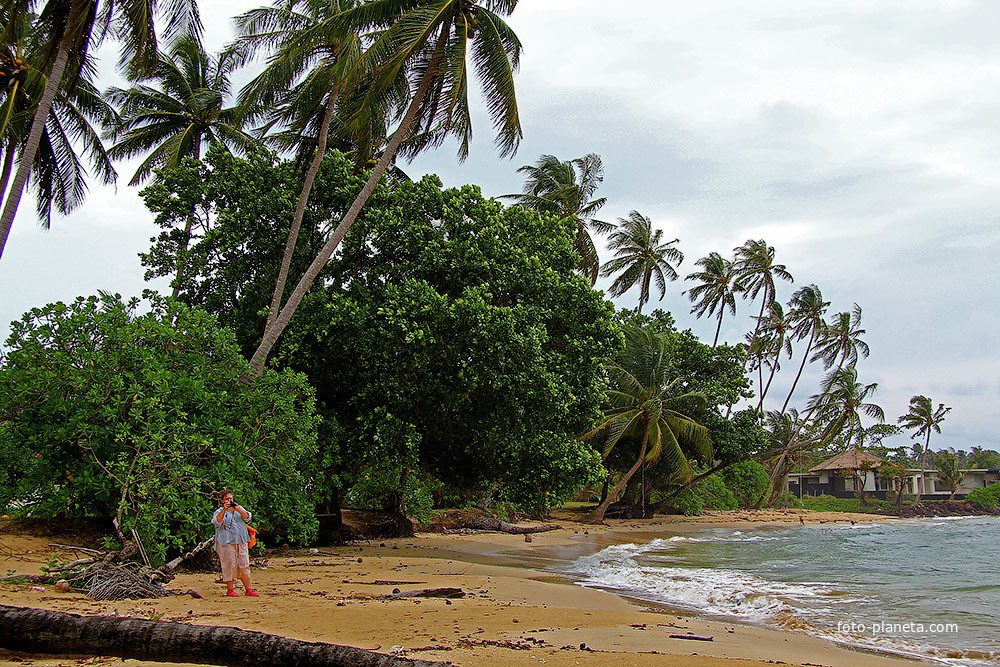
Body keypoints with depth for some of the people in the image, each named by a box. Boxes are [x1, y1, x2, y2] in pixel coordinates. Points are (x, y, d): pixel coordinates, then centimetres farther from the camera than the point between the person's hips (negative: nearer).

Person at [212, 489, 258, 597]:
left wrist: (237, 509, -17)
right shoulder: (219, 512, 5)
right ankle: (230, 590, 4)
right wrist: (224, 510, -25)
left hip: (241, 542, 3)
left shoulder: (239, 509, 15)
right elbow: (217, 522, -15)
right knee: (230, 566, -5)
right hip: (226, 543, -3)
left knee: (244, 566, 2)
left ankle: (248, 589, 4)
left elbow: (247, 517, -3)